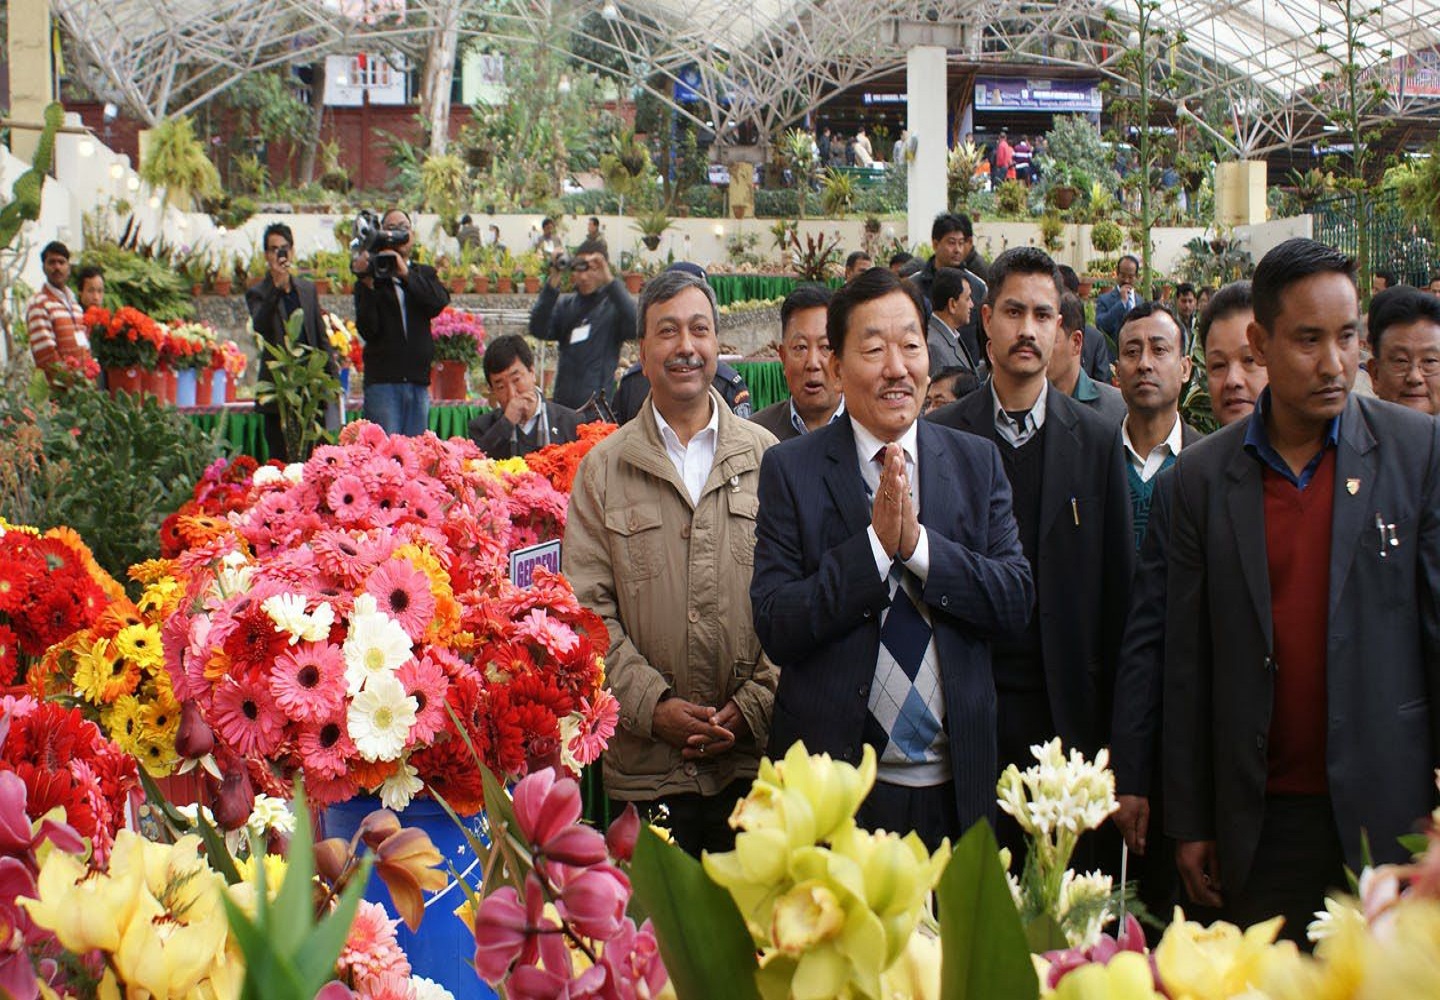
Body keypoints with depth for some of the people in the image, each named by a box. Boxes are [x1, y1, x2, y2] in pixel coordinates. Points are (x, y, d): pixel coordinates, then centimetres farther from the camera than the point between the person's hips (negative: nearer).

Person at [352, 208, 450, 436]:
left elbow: (441, 302, -10)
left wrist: (406, 274, -19)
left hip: (418, 380, 3)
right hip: (383, 380, -3)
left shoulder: (424, 274, 13)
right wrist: (367, 286, -20)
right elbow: (367, 331, -9)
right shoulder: (372, 276, 3)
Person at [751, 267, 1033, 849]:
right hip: (833, 784, -2)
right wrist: (875, 544, -20)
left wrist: (918, 544, -17)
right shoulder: (789, 469, -3)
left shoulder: (977, 462, 5)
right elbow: (775, 629, -10)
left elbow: (1016, 603, -4)